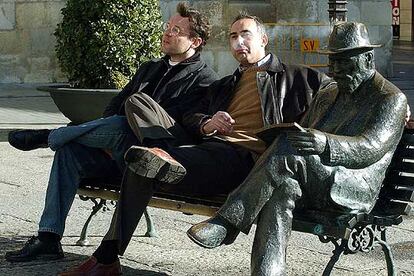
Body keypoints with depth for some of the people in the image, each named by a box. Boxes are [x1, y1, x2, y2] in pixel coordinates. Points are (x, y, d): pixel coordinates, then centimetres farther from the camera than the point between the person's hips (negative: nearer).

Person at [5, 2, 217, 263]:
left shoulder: (204, 79, -2)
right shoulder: (150, 68, 23)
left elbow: (174, 127, -13)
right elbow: (114, 105, 22)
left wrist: (111, 133, -14)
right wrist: (105, 139, -1)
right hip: (120, 155, 7)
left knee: (119, 124, -32)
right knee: (69, 150, -15)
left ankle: (50, 136, -9)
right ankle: (49, 238, -17)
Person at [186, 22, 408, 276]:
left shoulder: (392, 99, 2)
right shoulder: (326, 96, 26)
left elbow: (371, 149, -15)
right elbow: (302, 134, 25)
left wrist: (324, 143, -35)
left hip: (356, 190, -6)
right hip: (311, 189, 6)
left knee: (290, 153, -31)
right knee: (283, 190, -31)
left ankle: (227, 222, -29)